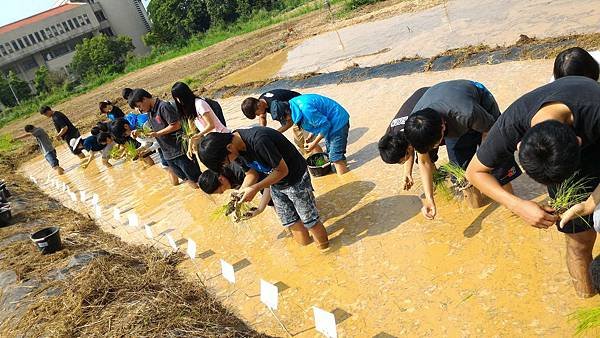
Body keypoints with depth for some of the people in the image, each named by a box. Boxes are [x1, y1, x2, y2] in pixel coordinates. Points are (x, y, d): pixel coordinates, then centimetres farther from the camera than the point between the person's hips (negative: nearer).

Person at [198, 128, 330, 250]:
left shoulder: (259, 140, -38)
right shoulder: (237, 147, -12)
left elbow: (282, 170, -27)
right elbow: (252, 172, 1)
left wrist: (255, 188, -29)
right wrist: (240, 192, -16)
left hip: (296, 179, -7)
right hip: (276, 183, 7)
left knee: (309, 220, 6)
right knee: (291, 223, 13)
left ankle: (325, 250, 27)